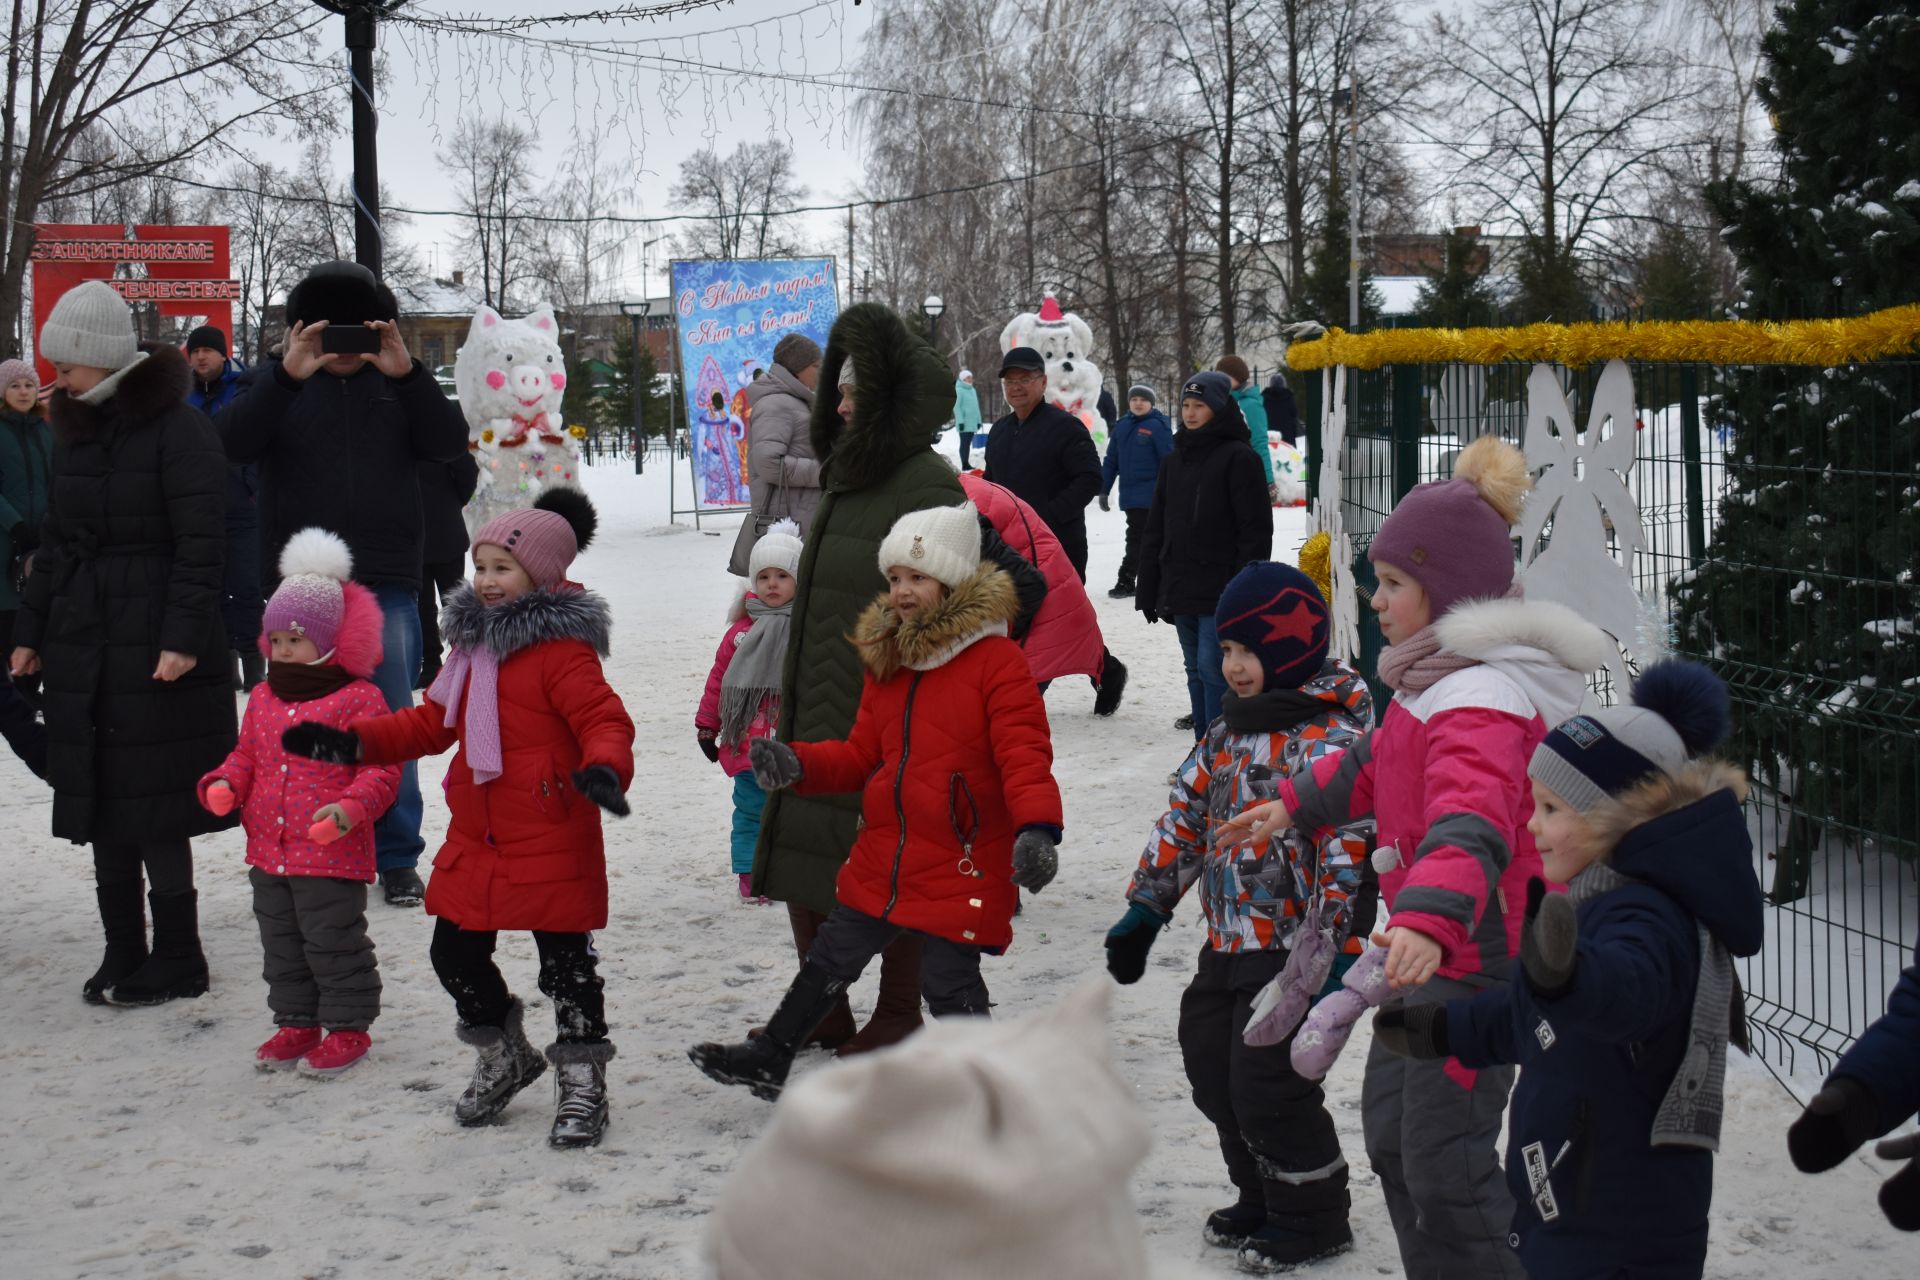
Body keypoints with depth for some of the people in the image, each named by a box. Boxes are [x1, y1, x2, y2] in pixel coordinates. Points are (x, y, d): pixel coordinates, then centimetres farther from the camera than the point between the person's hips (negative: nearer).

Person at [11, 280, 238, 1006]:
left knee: (152, 806, -3)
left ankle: (177, 961, 8)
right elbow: (56, 541, 18)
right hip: (82, 645, 7)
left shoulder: (177, 428, -10)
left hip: (153, 643, -7)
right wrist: (31, 631, 16)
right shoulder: (75, 428, 12)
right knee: (100, 804, 9)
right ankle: (124, 954, 19)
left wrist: (183, 637, -20)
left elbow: (201, 545, -14)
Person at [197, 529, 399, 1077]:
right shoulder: (264, 700, 10)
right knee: (282, 946, 16)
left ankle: (348, 1026, 16)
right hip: (269, 852, 7)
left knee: (333, 944, 2)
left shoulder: (359, 699, -11)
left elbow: (380, 769, -13)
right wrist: (224, 785, -2)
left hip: (333, 856, -7)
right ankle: (297, 1023, 29)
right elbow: (246, 755, 18)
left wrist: (351, 808, -29)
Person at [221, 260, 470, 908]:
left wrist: (407, 373, -18)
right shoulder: (281, 388, 8)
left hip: (388, 586, 0)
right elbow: (234, 443, -10)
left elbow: (450, 442, -5)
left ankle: (397, 859, 9)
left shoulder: (395, 387, 10)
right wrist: (286, 375, -22)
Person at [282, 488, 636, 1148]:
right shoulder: (473, 645, 12)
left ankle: (582, 1081, 18)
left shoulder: (561, 649, -14)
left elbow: (605, 721, -21)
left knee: (566, 963, 1)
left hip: (551, 843, -8)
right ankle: (503, 1057, 37)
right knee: (455, 953, 14)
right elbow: (432, 722, 19)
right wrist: (353, 742, 10)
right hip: (476, 841, 8)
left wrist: (604, 768, -42)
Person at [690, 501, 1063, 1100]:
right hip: (883, 859, 7)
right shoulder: (887, 663, 10)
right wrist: (796, 764, -2)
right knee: (829, 960, 19)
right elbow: (862, 754, 14)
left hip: (964, 868, -7)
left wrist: (1036, 828, -35)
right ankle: (768, 1059, 35)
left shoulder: (997, 661, -14)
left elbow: (1026, 758, -20)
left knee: (949, 982, 2)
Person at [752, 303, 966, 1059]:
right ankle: (824, 1010, 24)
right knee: (800, 856, 12)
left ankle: (899, 1016, 16)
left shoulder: (924, 485, -14)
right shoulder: (849, 474, 15)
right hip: (822, 711, 9)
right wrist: (794, 700, 22)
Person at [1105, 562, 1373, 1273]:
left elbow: (1346, 852, -22)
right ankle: (1262, 1197, 34)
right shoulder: (1227, 733, 11)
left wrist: (1328, 953, -26)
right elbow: (1184, 820, 17)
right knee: (1213, 1073, 14)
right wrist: (1146, 908, 15)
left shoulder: (1329, 740, -16)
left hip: (1293, 949, -9)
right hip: (1228, 946, 9)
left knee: (1267, 1083, -7)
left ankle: (1314, 1214, 15)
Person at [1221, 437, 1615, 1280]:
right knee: (1390, 1125, 23)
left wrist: (1429, 920, -56)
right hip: (1438, 954, 11)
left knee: (1444, 1169, -10)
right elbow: (1383, 762, 29)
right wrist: (1295, 806, 35)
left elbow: (1471, 821, -41)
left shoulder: (1482, 698, -24)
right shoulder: (1446, 680, 11)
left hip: (1476, 960, -11)